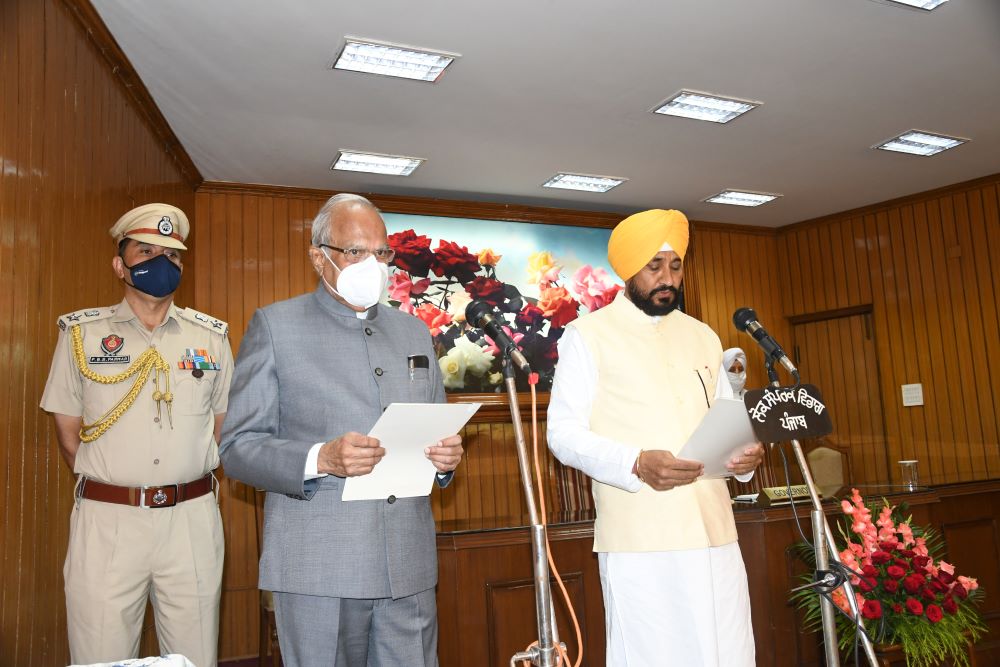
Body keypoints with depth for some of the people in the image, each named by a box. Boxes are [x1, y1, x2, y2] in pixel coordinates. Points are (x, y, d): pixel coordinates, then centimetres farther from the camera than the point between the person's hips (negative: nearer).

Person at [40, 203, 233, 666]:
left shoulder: (211, 336, 6)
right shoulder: (81, 333, 3)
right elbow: (67, 431, 6)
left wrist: (185, 488, 9)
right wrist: (106, 488, 6)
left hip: (192, 519, 1)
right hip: (106, 522, -1)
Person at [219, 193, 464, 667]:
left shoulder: (413, 332, 15)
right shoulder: (274, 326, 1)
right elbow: (237, 446, -4)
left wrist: (445, 456, -3)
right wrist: (320, 459, -21)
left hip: (409, 565, 4)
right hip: (318, 568, -4)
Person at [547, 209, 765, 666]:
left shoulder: (702, 336, 18)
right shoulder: (588, 335, 1)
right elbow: (564, 433, -5)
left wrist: (746, 452, -1)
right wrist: (636, 465, -21)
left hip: (714, 532, 5)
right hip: (640, 541, -4)